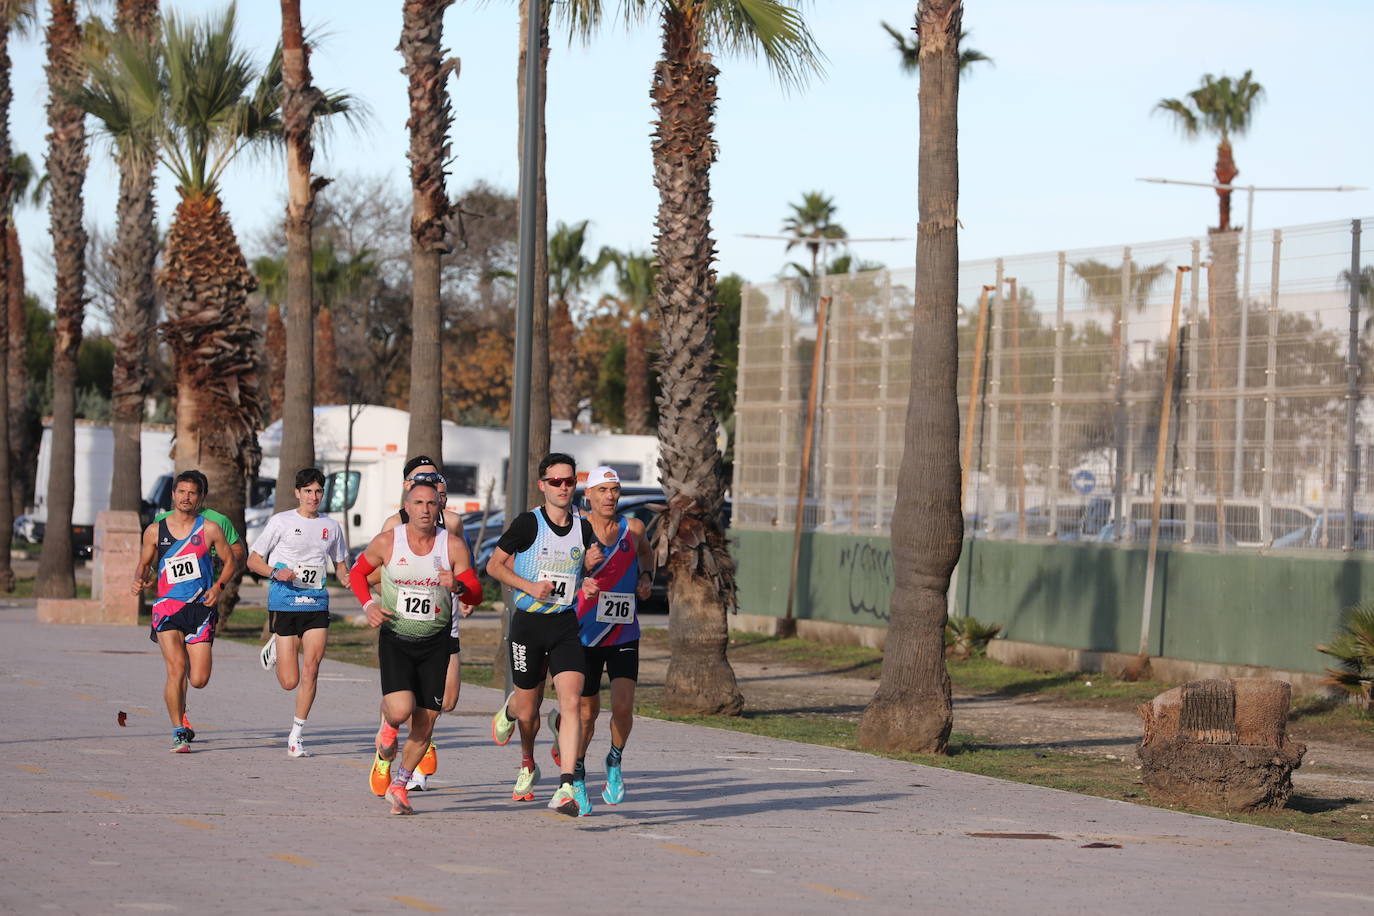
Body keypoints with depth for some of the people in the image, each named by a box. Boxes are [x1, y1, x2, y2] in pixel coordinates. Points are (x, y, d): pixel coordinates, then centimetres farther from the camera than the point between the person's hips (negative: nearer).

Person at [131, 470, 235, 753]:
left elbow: (229, 562, 11)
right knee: (176, 668, -18)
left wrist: (218, 586, -5)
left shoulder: (209, 529, 3)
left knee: (199, 680, -3)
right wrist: (139, 581, -5)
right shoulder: (155, 531, 5)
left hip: (200, 608, 0)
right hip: (167, 605, 0)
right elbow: (145, 564, 16)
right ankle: (179, 732, -6)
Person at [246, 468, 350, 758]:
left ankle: (296, 735, 0)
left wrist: (345, 579, 2)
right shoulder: (281, 522, 0)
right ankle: (275, 647, 34)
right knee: (289, 682, -2)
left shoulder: (331, 527, 11)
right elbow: (253, 560, 3)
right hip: (284, 603, -3)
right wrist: (275, 573, -17)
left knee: (312, 667, -12)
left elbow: (340, 562, 24)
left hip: (316, 604, 3)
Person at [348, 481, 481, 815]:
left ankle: (399, 784, 23)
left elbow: (476, 593, -3)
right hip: (395, 637, -2)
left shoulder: (453, 546, -4)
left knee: (425, 722, 0)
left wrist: (458, 587, -25)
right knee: (400, 709, -21)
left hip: (435, 643, 2)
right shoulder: (386, 542, -5)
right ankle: (385, 747, 16)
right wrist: (368, 604, -6)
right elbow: (357, 571, 11)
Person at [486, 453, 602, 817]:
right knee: (528, 709, 7)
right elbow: (494, 565, -1)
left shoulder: (583, 528, 5)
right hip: (528, 623, -2)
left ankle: (566, 788, -19)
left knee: (572, 702, -15)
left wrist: (589, 567, -2)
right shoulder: (528, 524, -7)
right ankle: (527, 765, 43)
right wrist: (529, 586, -15)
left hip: (566, 625, 2)